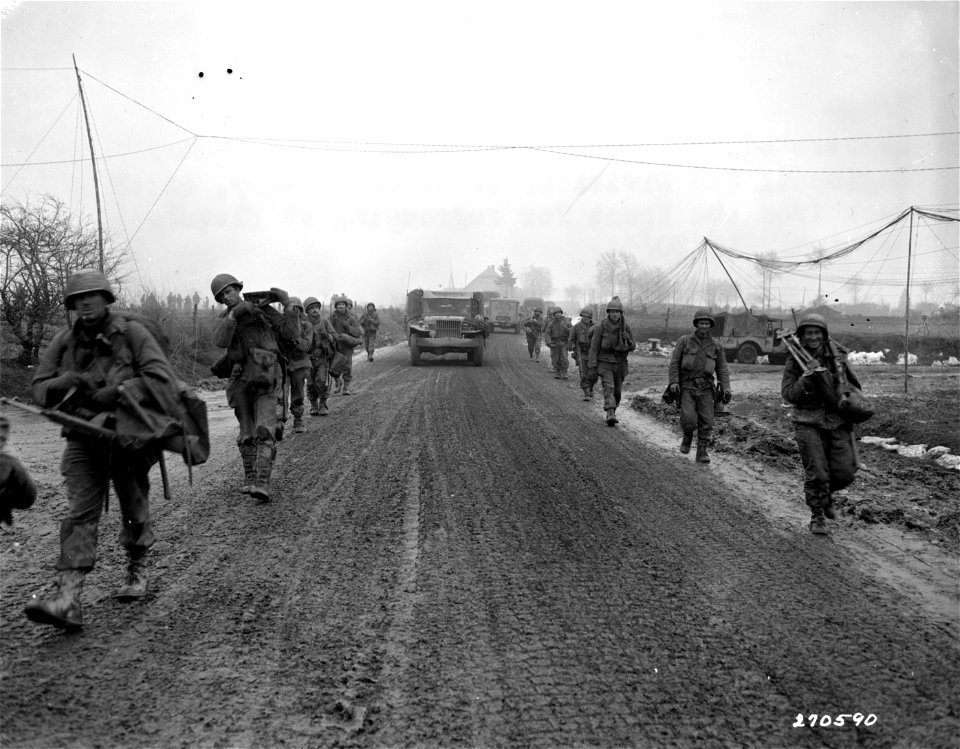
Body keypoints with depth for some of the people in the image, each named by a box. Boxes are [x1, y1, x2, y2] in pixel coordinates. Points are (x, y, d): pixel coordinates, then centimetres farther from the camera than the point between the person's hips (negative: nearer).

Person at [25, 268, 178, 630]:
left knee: (134, 512, 11)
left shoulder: (132, 334, -5)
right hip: (83, 441, 2)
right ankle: (68, 600, -15)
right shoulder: (63, 342, 6)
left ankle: (137, 571, 35)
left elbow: (162, 379, -15)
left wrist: (115, 393, -23)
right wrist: (64, 382, -16)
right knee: (79, 515, -9)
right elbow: (39, 389, 6)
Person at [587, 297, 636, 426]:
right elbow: (594, 347, -10)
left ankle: (611, 413, 34)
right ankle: (610, 415, -31)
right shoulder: (601, 326, -14)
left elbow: (632, 346, 5)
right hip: (604, 363, -3)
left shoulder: (626, 327, -6)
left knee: (617, 391, 13)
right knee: (608, 388, -20)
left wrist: (629, 344, -20)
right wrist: (592, 367, -13)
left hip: (620, 363, 3)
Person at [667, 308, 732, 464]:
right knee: (689, 418, -18)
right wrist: (674, 382, -14)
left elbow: (722, 369, 5)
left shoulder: (716, 346, 4)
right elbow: (674, 363, -2)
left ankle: (702, 453, 6)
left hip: (705, 388, 2)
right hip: (686, 387, -2)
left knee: (706, 422, -6)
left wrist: (726, 388, -8)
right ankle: (687, 437, 13)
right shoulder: (684, 341, -1)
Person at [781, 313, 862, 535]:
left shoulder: (836, 355, 5)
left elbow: (856, 387, 10)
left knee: (845, 472, 1)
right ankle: (817, 516, 10)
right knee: (816, 473, -7)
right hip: (808, 423, -3)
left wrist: (843, 371, -9)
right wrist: (806, 381, -23)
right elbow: (788, 394, -7)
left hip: (838, 421, 3)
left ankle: (826, 494, 31)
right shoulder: (795, 361, -1)